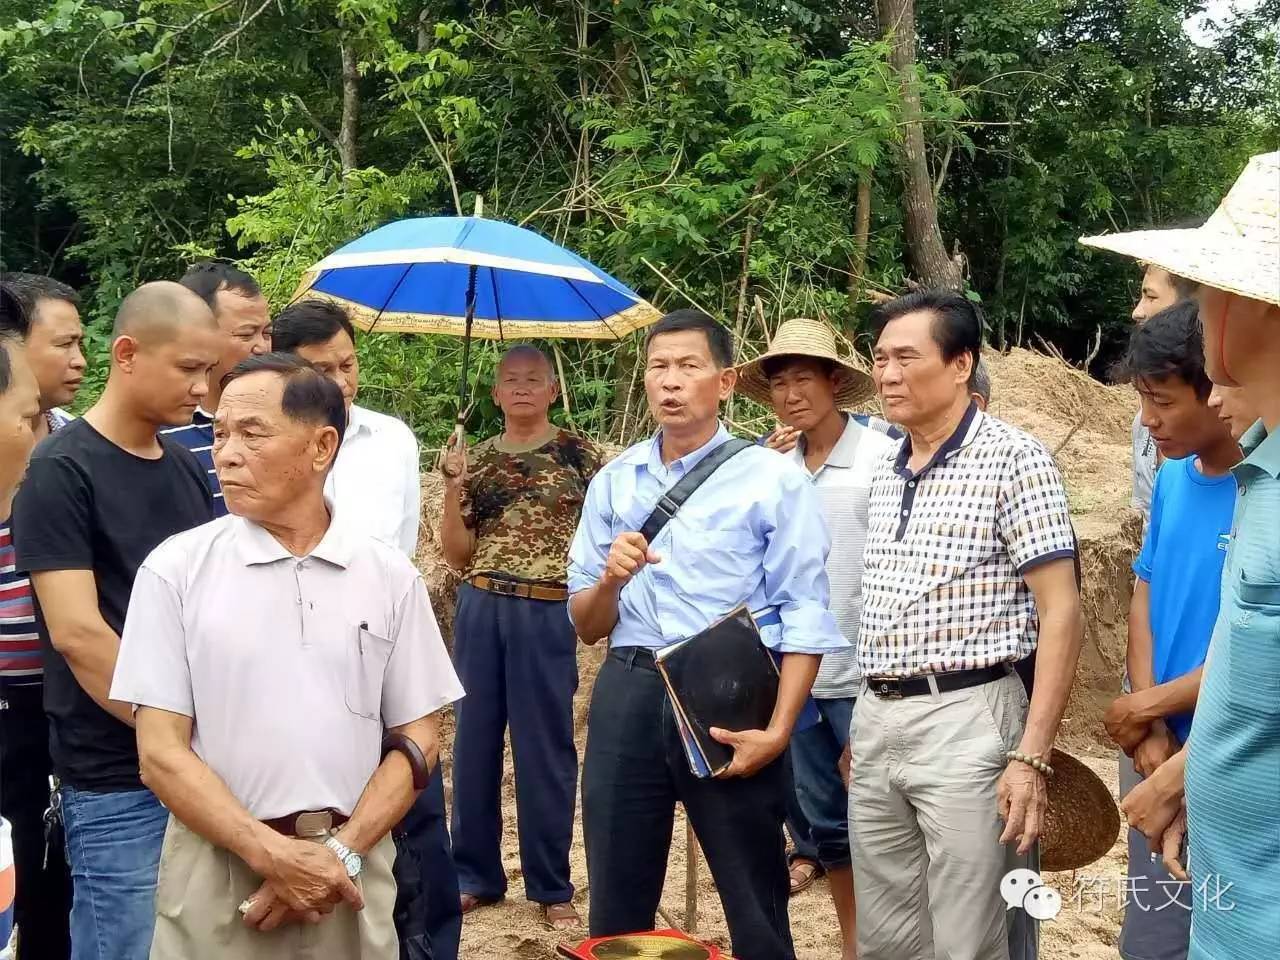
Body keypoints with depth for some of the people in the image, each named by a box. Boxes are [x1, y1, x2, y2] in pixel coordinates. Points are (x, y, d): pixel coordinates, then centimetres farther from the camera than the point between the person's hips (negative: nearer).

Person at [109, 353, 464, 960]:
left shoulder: (390, 576, 2)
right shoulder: (176, 569, -3)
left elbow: (416, 741, 4)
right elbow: (161, 752, -6)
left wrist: (340, 853, -9)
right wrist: (275, 855, -14)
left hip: (353, 871, 1)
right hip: (219, 872, -1)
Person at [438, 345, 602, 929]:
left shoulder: (580, 455, 2)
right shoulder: (477, 459, 8)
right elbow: (457, 555, 6)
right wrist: (452, 488, -7)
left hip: (550, 614, -3)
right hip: (481, 609, 3)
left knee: (546, 745, 2)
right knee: (475, 738, 8)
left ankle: (551, 885, 13)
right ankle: (475, 875, 21)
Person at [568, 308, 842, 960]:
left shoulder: (773, 479, -2)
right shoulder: (612, 483, 11)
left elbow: (804, 612, -10)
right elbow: (585, 626, 12)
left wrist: (779, 729, -20)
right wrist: (610, 581, -9)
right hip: (628, 698, 4)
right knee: (615, 907, 12)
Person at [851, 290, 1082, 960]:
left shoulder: (1012, 459, -8)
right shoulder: (886, 475, 13)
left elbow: (1060, 611, -12)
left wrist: (1032, 755, -19)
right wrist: (860, 729, 18)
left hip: (966, 720, -7)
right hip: (875, 719, 7)